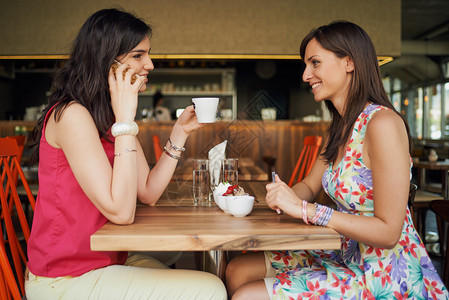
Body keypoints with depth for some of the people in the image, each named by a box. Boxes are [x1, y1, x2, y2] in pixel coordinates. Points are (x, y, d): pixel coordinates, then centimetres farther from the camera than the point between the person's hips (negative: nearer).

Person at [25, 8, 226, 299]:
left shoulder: (112, 117, 8)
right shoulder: (71, 115, -21)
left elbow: (149, 193, 5)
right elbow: (121, 212, -25)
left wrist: (180, 131, 1)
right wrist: (125, 120, -24)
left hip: (108, 261, 9)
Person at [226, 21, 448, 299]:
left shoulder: (382, 123, -21)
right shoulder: (342, 128, 7)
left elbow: (388, 231, -23)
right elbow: (310, 186, 15)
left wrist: (305, 209, -24)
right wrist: (284, 195, -8)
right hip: (348, 257, 8)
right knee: (237, 271, 7)